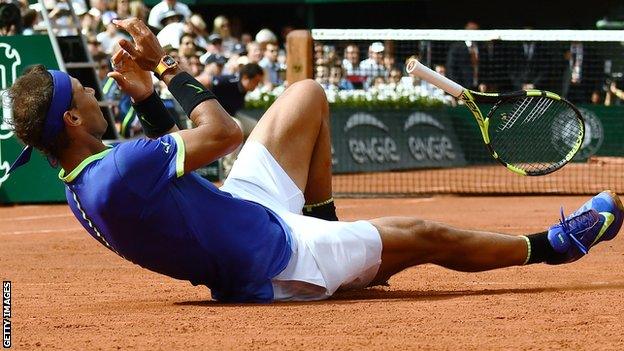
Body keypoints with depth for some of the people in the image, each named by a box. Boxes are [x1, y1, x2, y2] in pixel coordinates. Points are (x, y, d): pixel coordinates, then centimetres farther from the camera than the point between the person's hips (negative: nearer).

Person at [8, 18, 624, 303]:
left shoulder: (82, 184, -7)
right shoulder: (116, 173, -38)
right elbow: (223, 133, -27)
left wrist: (145, 99, -1)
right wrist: (166, 70, -14)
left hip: (237, 208, 9)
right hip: (272, 261, -9)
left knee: (308, 96, 13)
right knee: (421, 236, 8)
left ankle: (326, 227, 29)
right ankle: (550, 244, 30)